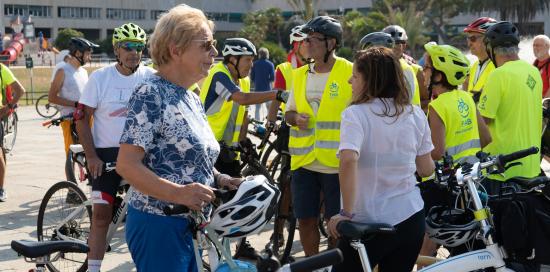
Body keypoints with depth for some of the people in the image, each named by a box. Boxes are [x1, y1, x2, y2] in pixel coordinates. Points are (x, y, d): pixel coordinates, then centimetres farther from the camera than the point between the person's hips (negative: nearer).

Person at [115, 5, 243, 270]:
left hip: (189, 226, 9)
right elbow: (127, 165, -21)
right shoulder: (150, 94, -15)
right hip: (159, 226, -9)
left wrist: (219, 179, 4)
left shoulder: (193, 100, 13)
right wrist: (177, 193, -31)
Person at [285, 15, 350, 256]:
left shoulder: (350, 73, -6)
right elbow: (289, 111, 18)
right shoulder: (299, 75, 9)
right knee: (305, 220, 10)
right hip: (303, 162, 5)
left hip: (336, 162, -5)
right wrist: (296, 118, -6)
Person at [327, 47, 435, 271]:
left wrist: (346, 212, -23)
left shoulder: (355, 114, -12)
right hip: (411, 219, 5)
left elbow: (348, 161, -29)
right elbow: (426, 169, 9)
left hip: (368, 222, -5)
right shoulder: (416, 114, 3)